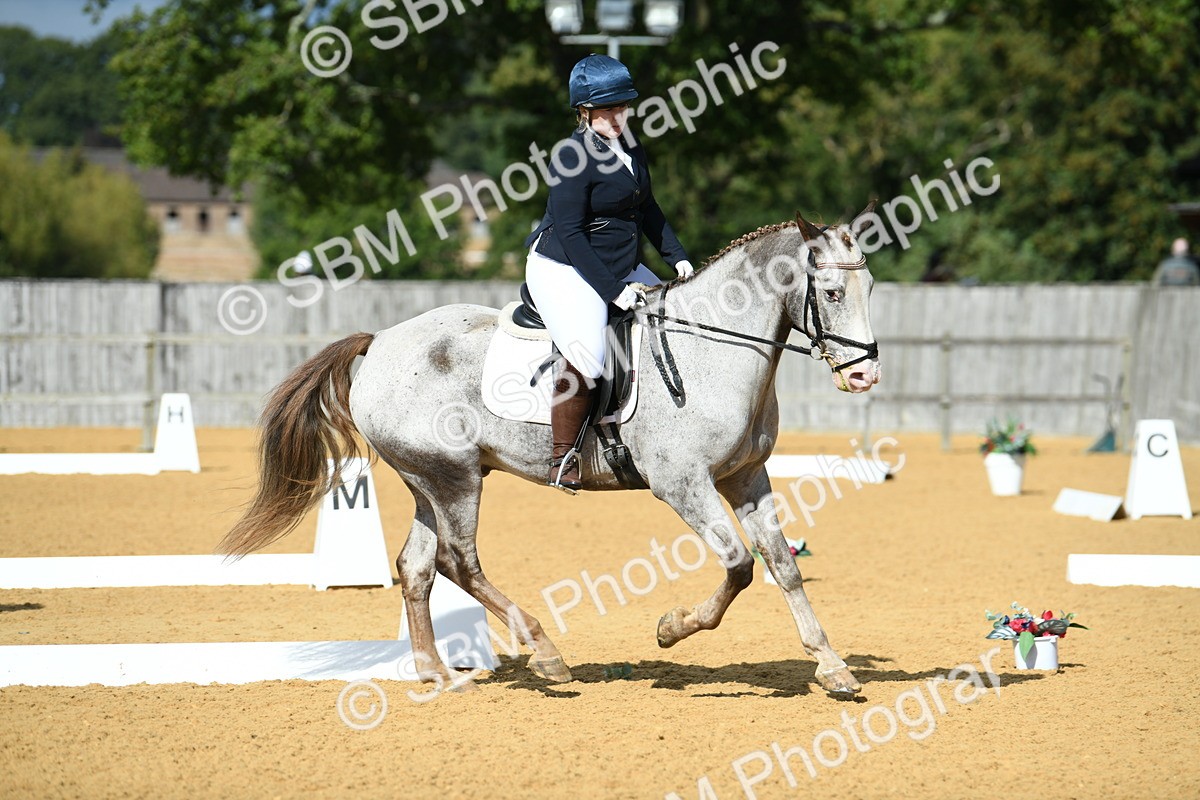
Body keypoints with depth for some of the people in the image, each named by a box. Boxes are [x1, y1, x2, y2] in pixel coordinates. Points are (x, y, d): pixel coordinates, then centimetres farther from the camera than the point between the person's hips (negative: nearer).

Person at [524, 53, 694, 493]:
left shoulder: (629, 146, 8)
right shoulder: (573, 156, -18)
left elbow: (646, 208, 20)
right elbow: (570, 234, -21)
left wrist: (677, 256, 8)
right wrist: (612, 291, -23)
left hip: (621, 267, 10)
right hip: (564, 270, -9)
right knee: (586, 354, -31)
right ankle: (562, 458, -18)